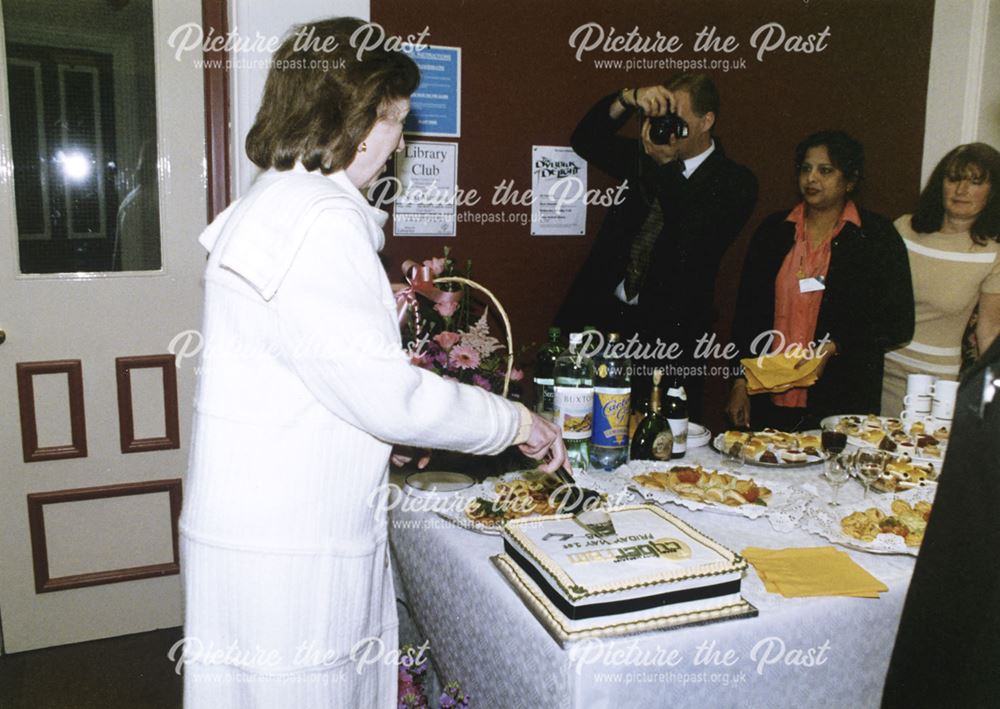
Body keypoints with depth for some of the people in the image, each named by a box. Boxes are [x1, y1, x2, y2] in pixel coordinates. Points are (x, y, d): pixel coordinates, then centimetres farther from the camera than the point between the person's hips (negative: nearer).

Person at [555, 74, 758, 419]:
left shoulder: (734, 183, -2)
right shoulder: (646, 157, 13)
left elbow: (694, 242, -18)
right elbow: (586, 141, 7)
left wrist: (666, 165, -20)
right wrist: (629, 99, -8)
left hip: (667, 332, -3)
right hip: (602, 314, 4)